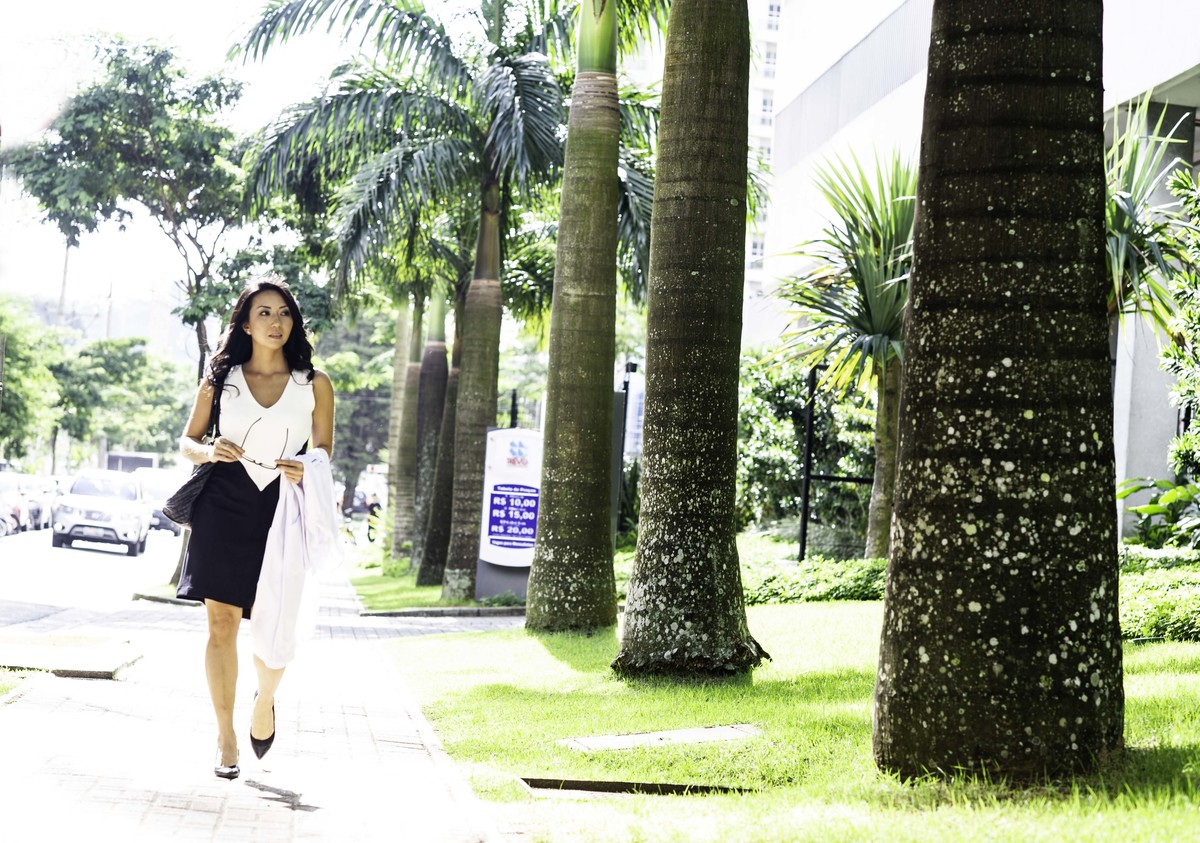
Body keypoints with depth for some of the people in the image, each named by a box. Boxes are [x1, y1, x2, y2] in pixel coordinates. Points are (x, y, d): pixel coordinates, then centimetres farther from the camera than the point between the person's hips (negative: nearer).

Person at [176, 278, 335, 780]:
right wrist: (209, 451, -9)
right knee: (221, 622, -2)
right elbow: (187, 441, 13)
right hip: (224, 511, 0)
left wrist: (306, 470, -10)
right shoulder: (221, 379, 8)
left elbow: (324, 453, 12)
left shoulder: (314, 385, 8)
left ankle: (265, 701, 30)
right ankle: (225, 737, 9)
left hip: (283, 515, 0)